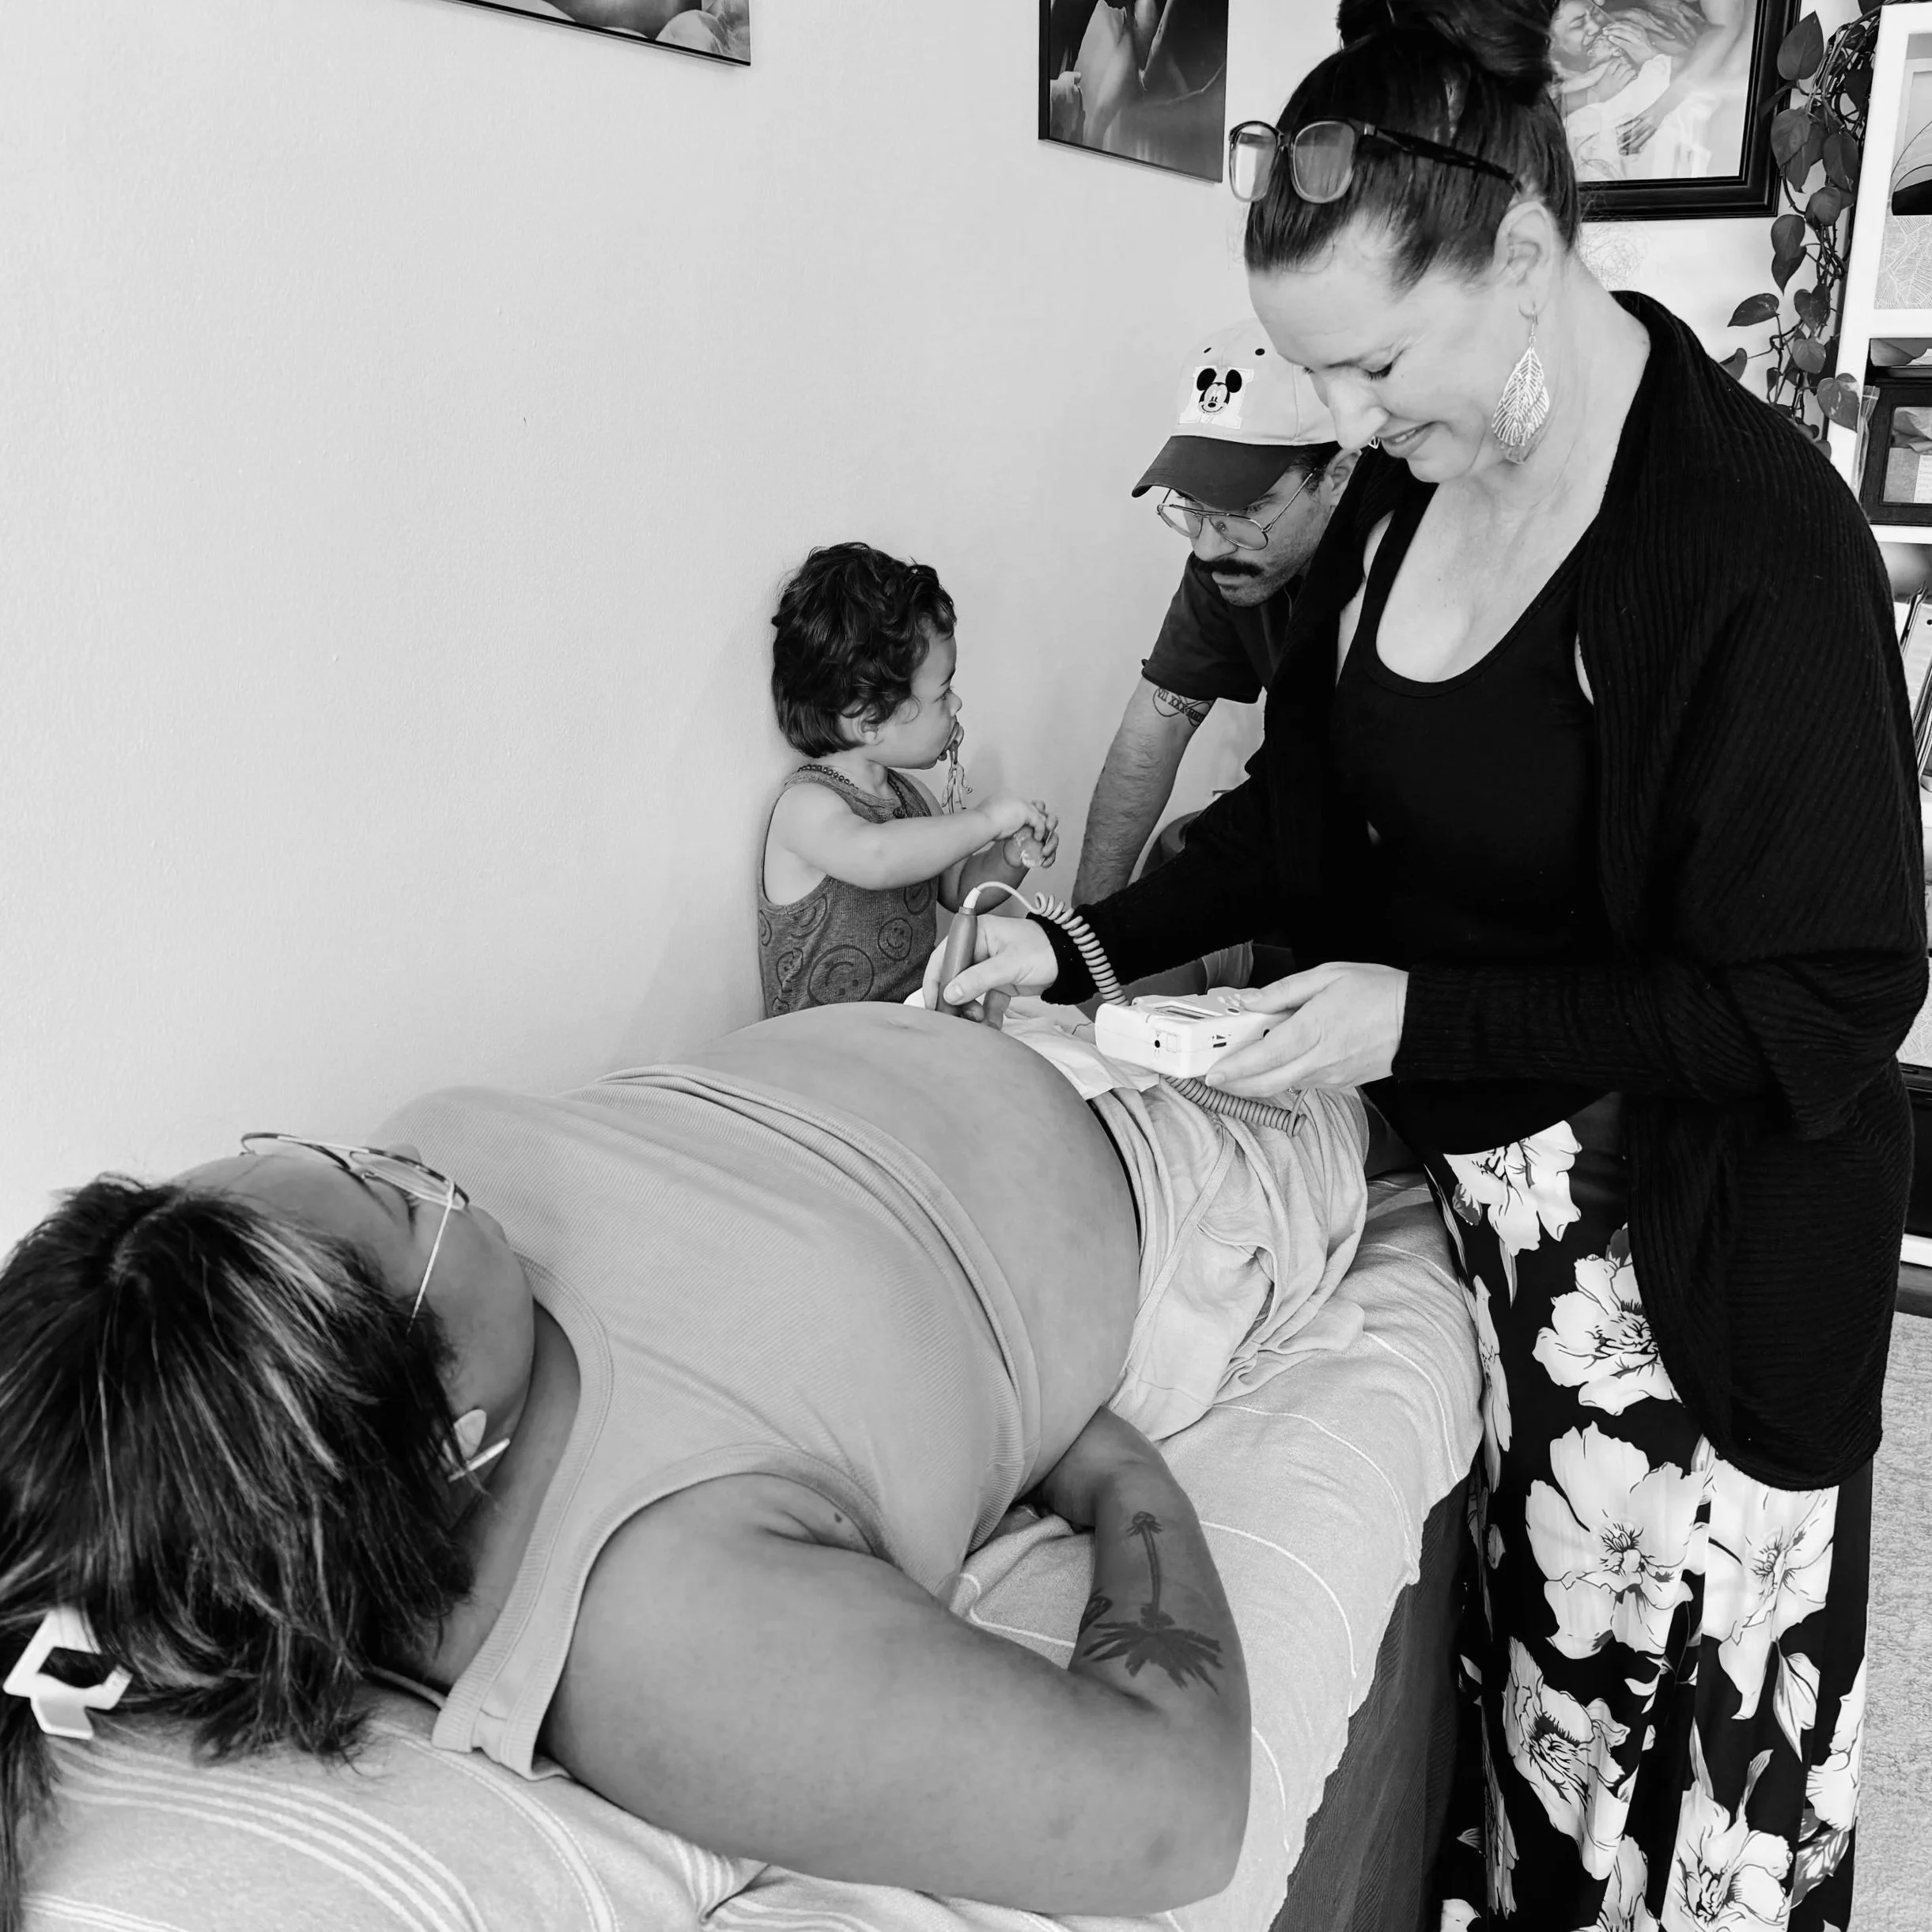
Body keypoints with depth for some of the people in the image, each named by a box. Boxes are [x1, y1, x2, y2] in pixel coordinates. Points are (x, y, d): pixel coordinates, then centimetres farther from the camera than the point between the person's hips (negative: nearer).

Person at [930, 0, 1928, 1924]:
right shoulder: (1411, 479, 0)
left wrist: (1421, 1017, -20)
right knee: (1522, 1652, 13)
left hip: (1696, 1238, -5)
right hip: (1464, 1176, 5)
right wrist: (1091, 945, -2)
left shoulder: (1758, 535, -20)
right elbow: (1313, 794, 11)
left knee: (1678, 1702, 8)